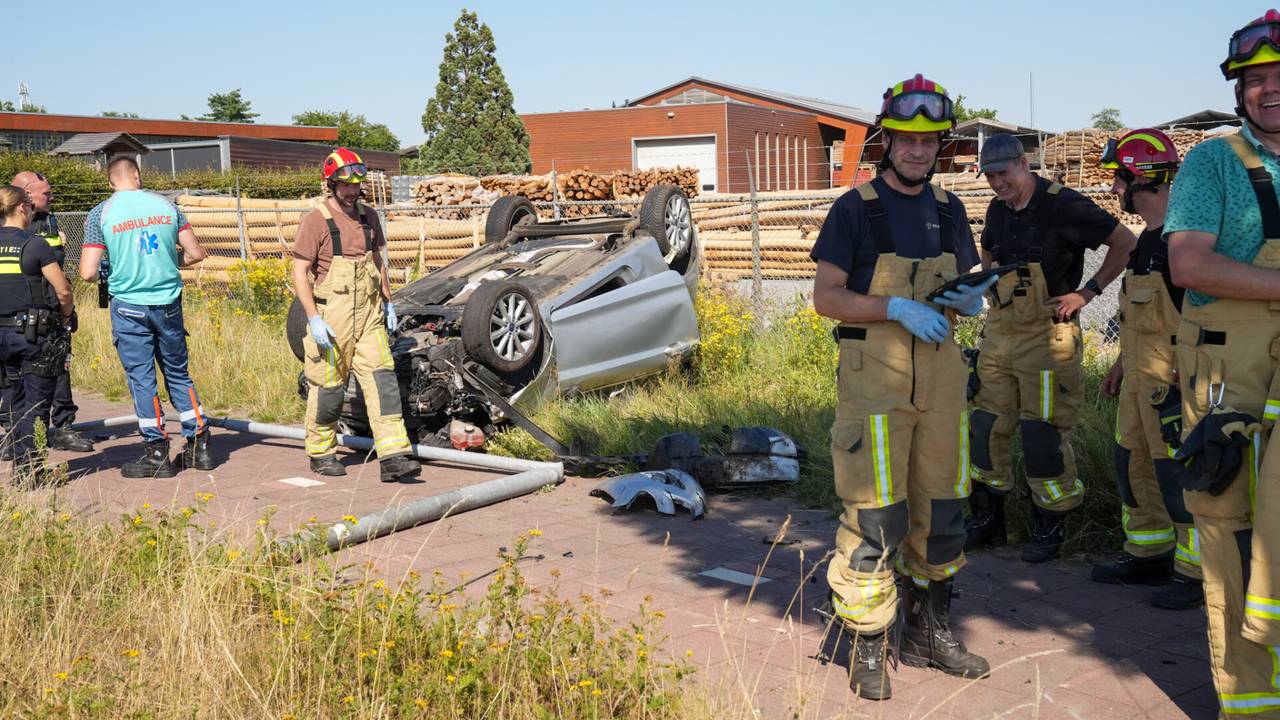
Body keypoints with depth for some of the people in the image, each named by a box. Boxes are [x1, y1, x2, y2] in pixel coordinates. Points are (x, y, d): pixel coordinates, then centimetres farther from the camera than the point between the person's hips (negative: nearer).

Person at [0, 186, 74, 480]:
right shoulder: (35, 244, -12)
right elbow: (63, 291, -13)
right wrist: (66, 319, 4)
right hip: (36, 332, -6)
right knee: (37, 401, 2)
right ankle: (30, 468, 1)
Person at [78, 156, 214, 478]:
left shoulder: (100, 213, -5)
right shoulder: (165, 205, 1)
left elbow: (88, 273, -10)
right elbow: (196, 253, 2)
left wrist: (107, 273, 12)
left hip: (129, 307, -2)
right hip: (168, 303, 3)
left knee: (141, 379, 5)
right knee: (178, 374, 14)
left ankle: (157, 454, 9)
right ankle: (199, 446, 16)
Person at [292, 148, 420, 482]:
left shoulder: (368, 217, 10)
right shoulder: (316, 221, -8)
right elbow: (299, 273, -10)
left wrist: (388, 302, 19)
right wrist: (314, 319, -17)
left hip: (370, 316, 5)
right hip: (332, 319, -5)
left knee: (382, 380, -6)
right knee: (328, 387, 6)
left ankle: (393, 457, -10)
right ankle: (320, 453, 26)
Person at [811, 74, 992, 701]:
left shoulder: (949, 210, 14)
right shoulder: (854, 209, -2)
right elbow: (826, 296, -7)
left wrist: (970, 297, -4)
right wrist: (898, 308, -19)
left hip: (941, 371, 6)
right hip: (874, 373, -5)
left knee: (940, 507, 11)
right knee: (874, 514, -6)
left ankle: (928, 631, 26)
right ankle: (869, 649, 6)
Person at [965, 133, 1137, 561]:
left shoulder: (1064, 205, -11)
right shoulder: (998, 211, 10)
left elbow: (1126, 244, -7)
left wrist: (1088, 291, -8)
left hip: (1048, 334, -7)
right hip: (1000, 334, 7)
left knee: (1044, 434, -3)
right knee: (986, 426, 8)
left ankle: (1050, 527, 11)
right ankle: (987, 521, 20)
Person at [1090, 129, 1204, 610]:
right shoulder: (1149, 237, 16)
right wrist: (1122, 363, 24)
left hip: (1173, 377, -10)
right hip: (1141, 377, 10)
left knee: (1177, 471, -5)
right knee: (1135, 463, 15)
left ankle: (1197, 571, 6)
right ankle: (1149, 556, 28)